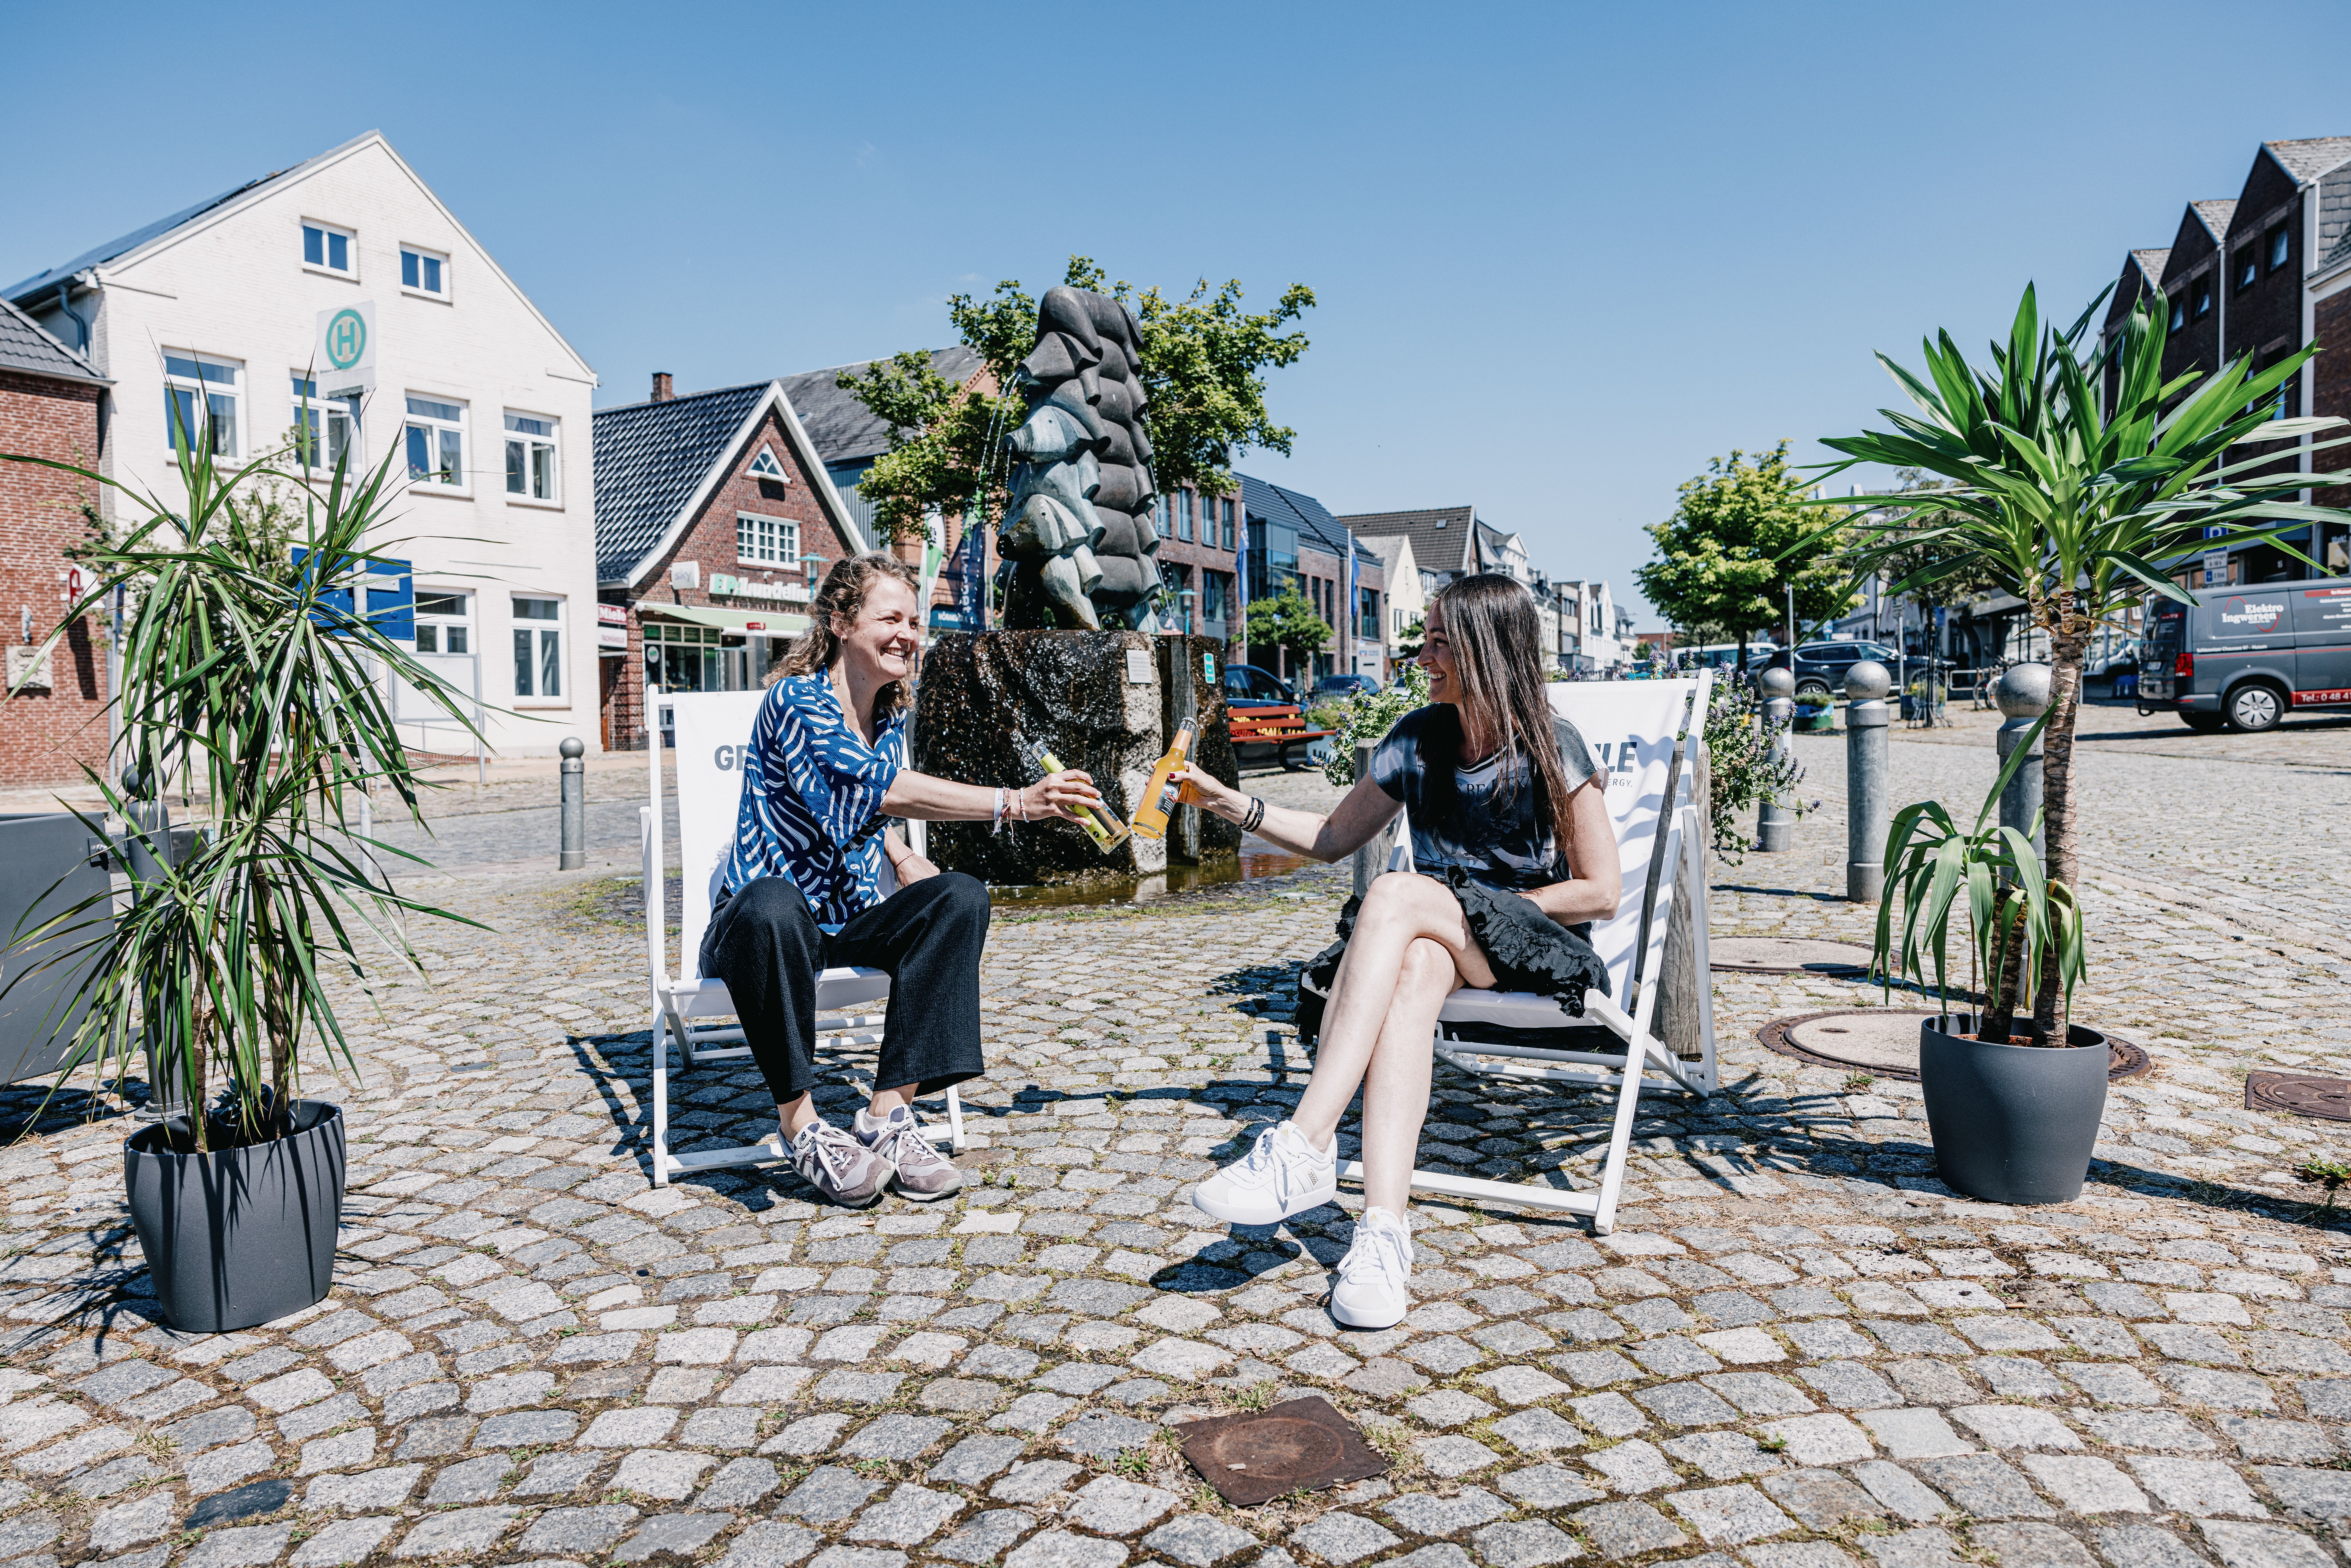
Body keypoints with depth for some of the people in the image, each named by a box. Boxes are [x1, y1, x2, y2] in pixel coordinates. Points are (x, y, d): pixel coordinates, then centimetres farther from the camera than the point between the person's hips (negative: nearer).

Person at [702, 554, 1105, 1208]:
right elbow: (877, 786, -33)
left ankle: (888, 1114, -23)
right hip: (765, 916, -6)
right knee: (773, 906, -41)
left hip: (847, 917, 7)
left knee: (960, 897, -19)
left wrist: (902, 858, 2)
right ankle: (801, 1123, -26)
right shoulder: (795, 700, -16)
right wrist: (1017, 803, -40)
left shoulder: (891, 717, 8)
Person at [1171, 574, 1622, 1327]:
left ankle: (1304, 1148, -41)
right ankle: (1384, 1228, -47)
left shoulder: (1552, 748, -6)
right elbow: (1334, 837, 16)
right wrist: (1234, 805, 5)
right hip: (1440, 940, 4)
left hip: (1537, 946, -4)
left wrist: (1490, 908, -11)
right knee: (1413, 970, -36)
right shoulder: (1417, 740, 7)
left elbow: (1602, 891, -5)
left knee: (1395, 896, -34)